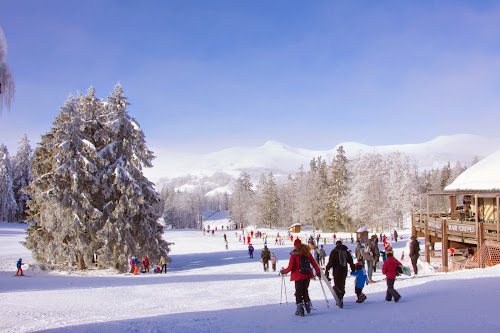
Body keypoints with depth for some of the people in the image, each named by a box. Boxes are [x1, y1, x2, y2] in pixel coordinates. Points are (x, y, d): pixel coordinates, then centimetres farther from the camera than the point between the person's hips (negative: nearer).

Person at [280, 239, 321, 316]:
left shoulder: (294, 254, -10)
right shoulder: (307, 252, 3)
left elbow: (290, 267, -11)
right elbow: (313, 263, 7)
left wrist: (283, 271, 5)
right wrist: (318, 271, 16)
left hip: (299, 276, -4)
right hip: (307, 275, 4)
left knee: (298, 292, 6)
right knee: (305, 291, 22)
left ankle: (300, 310, 4)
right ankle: (308, 305, 20)